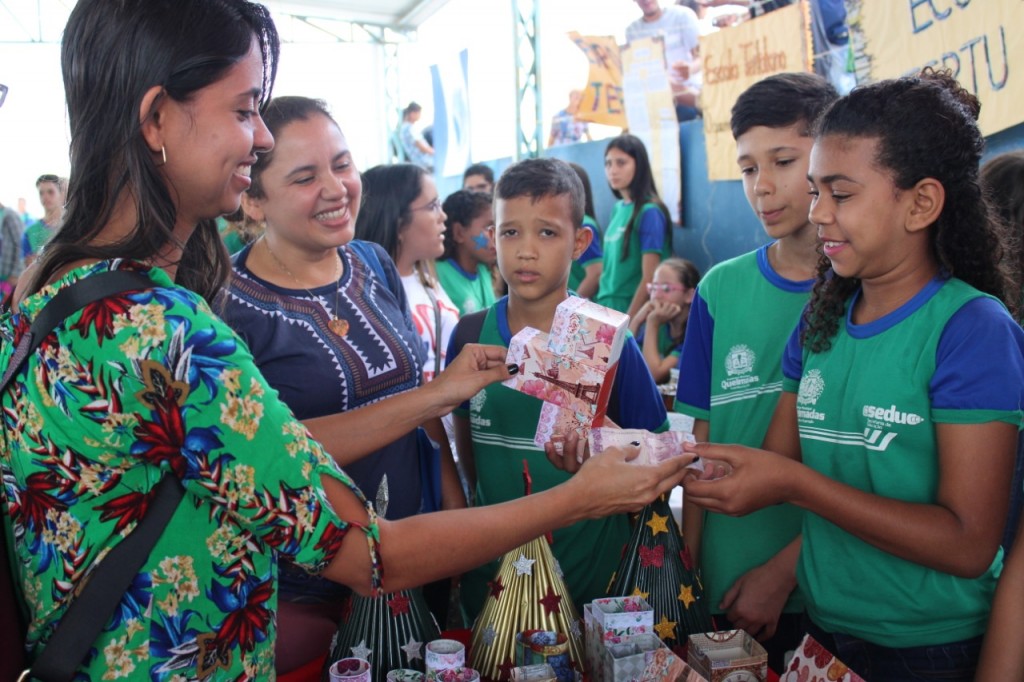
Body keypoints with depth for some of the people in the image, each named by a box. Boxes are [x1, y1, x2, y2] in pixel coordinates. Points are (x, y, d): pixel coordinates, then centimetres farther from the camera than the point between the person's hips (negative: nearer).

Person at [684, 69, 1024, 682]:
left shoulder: (972, 329, -17)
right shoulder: (822, 321, 0)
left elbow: (969, 545, -20)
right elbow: (771, 469, 0)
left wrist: (794, 484, -27)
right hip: (820, 631, 5)